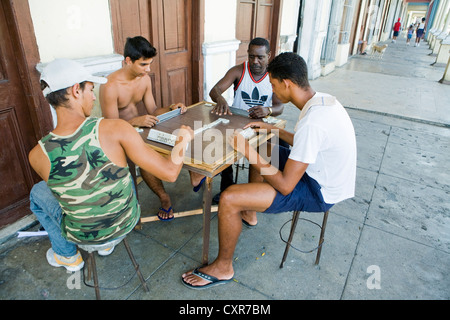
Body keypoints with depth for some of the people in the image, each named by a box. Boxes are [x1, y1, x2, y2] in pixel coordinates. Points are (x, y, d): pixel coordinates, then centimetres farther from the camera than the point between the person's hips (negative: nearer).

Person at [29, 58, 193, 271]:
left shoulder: (38, 155, -21)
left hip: (82, 235, 0)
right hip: (126, 222, 0)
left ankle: (68, 256, 43)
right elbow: (170, 173, -26)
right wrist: (183, 140, -7)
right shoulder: (115, 130, -29)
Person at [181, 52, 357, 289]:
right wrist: (272, 129, 12)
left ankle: (223, 267, 6)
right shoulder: (324, 99, -1)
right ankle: (251, 210, 38)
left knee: (229, 199, -18)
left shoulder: (311, 123, -31)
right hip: (325, 175, 10)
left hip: (319, 192, -10)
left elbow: (286, 186, -28)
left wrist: (248, 152, -21)